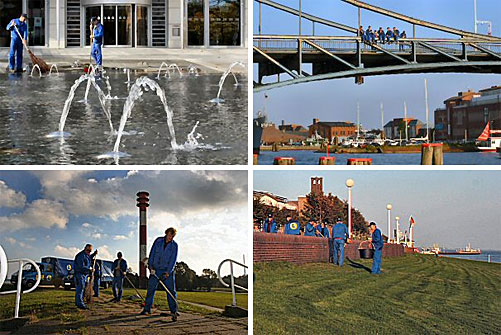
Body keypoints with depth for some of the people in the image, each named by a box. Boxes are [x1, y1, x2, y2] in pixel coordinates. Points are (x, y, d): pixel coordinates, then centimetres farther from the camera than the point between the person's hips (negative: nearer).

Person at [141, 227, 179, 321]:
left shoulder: (174, 245, -2)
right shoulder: (158, 241, 1)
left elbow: (173, 259, -7)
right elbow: (152, 253, 1)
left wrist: (168, 272, -17)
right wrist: (151, 266, -7)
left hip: (167, 271, -1)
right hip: (155, 270, 1)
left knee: (171, 290, -5)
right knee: (151, 289, 1)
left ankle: (173, 310, -3)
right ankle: (147, 308, 10)